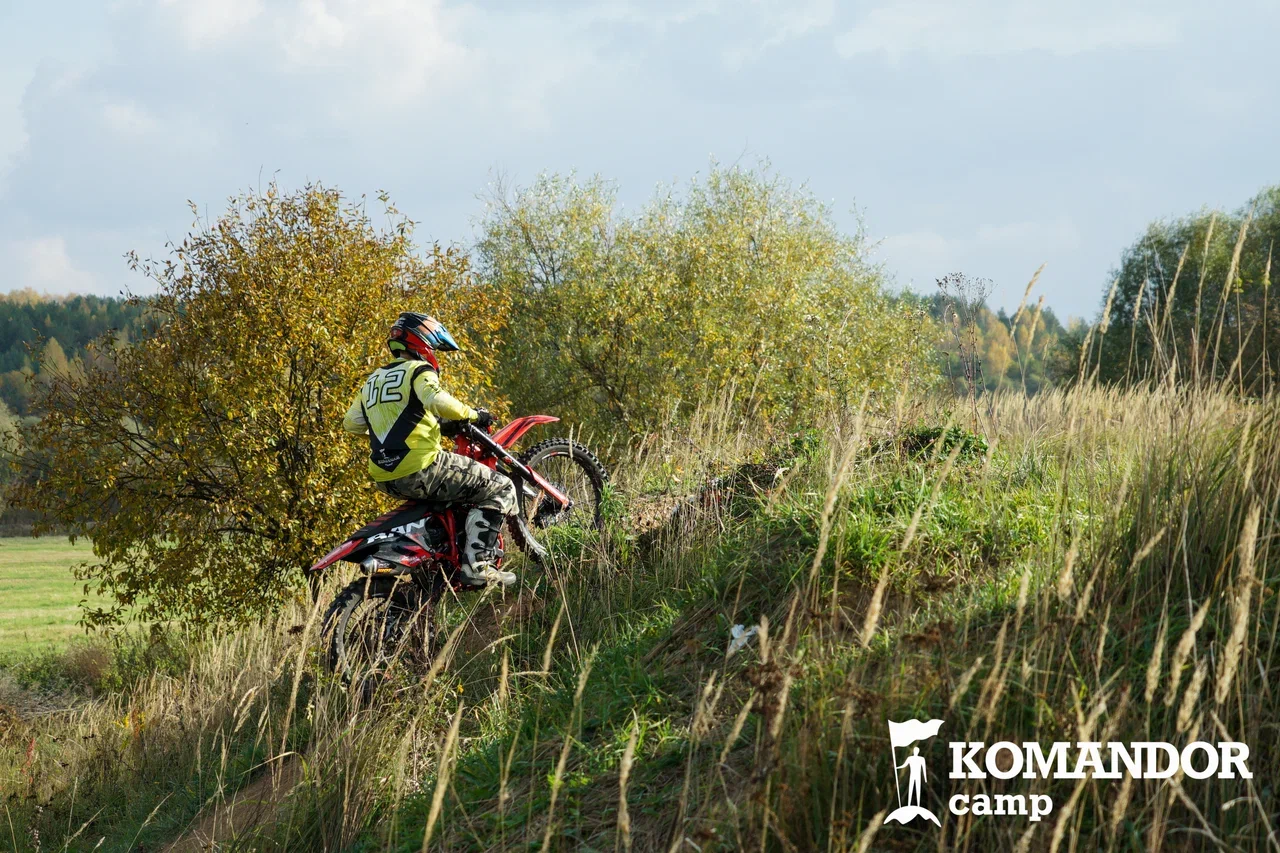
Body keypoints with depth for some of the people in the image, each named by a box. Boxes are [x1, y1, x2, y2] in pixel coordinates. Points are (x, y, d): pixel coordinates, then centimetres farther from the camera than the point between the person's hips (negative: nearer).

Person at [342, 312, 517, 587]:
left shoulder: (372, 381, 20)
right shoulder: (419, 371, -3)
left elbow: (351, 424, 25)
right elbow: (438, 402, -23)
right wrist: (473, 415, -8)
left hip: (385, 479, 9)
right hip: (421, 469, -9)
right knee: (500, 489, -5)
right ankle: (478, 563, -18)